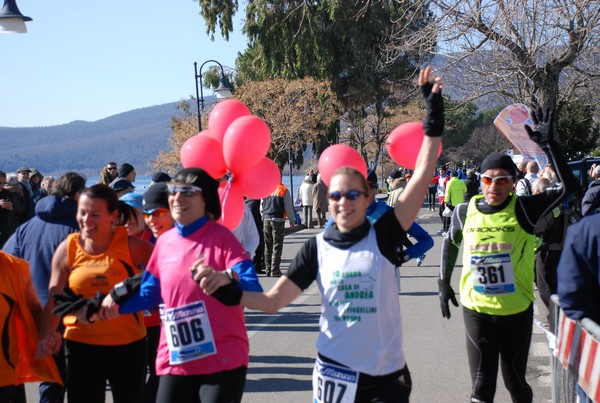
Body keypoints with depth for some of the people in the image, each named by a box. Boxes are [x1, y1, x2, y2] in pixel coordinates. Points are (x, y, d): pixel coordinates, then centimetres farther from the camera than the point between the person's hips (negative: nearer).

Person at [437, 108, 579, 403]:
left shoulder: (523, 209, -10)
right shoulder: (465, 212, -4)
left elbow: (568, 187, -20)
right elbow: (450, 243, 15)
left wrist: (548, 145, -24)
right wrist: (443, 283, 14)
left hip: (517, 311, -1)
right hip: (476, 310, 1)